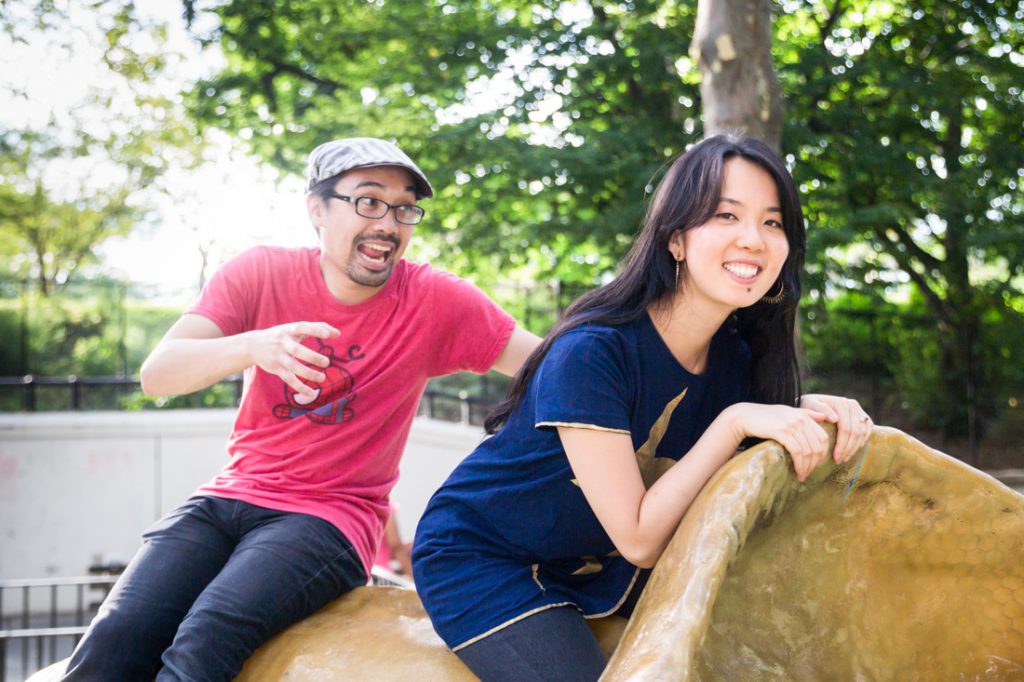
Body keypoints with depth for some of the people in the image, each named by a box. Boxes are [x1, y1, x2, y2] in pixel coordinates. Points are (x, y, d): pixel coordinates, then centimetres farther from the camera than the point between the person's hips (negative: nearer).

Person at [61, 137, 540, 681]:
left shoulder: (432, 300, -3)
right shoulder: (262, 273, 0)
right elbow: (156, 375, -9)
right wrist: (255, 346, -28)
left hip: (330, 519, -2)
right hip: (231, 495, 3)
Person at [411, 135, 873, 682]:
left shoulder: (736, 358, -6)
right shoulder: (592, 352, -29)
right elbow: (640, 540, -27)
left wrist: (809, 412, -18)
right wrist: (735, 421, -33)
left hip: (598, 570, 7)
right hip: (480, 564, -7)